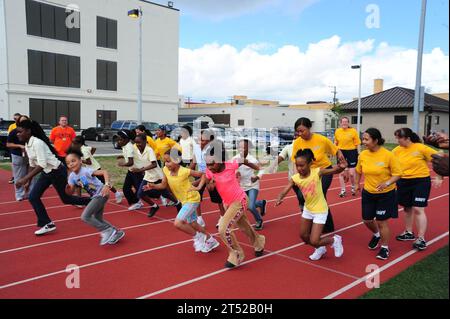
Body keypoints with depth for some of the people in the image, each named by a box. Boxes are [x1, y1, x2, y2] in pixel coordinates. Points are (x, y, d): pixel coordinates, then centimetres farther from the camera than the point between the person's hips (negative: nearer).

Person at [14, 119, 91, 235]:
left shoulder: (37, 143, -25)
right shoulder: (27, 145, 3)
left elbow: (42, 165, -31)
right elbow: (33, 164, 15)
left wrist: (24, 178, -32)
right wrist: (28, 181, 17)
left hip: (57, 172, -9)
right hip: (47, 173, 9)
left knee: (66, 199, 5)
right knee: (33, 197, -1)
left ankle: (92, 202, 27)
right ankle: (47, 224, 7)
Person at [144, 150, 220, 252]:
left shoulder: (184, 171, -25)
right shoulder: (166, 170, -7)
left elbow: (202, 174, -16)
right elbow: (163, 185, 3)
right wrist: (153, 186, -13)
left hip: (192, 199, -8)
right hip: (185, 200, 8)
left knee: (178, 223, -19)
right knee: (193, 224, 18)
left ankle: (197, 237, 3)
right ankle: (210, 241, 37)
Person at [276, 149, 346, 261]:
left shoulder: (317, 172, -24)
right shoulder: (295, 178, -14)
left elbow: (335, 170, -23)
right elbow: (285, 190, -20)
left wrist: (341, 167, -47)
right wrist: (279, 199, -42)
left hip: (320, 210, -6)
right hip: (308, 209, 6)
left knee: (314, 241, -8)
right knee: (303, 236, 19)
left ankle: (335, 240, 21)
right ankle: (320, 249, 47)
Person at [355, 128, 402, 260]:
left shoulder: (388, 155, -20)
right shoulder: (363, 155, -7)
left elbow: (397, 174, -14)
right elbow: (359, 171, 12)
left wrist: (387, 183, -29)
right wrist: (357, 184, 12)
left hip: (386, 194, -4)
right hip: (368, 193, 5)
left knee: (382, 221, 3)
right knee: (367, 220, 12)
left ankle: (385, 248, 26)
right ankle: (376, 235, 46)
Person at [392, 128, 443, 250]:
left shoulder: (421, 148, -15)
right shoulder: (397, 150, -4)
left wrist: (439, 178, -10)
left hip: (421, 182, -4)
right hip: (403, 182, 4)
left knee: (418, 209, -7)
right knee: (407, 208, 15)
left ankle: (421, 239, 5)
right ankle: (409, 233, 34)